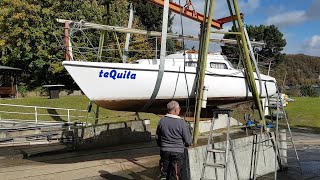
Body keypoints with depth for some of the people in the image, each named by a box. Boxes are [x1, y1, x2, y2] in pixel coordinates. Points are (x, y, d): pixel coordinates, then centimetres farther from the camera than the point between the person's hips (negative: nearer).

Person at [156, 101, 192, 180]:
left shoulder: (162, 121, -4)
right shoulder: (182, 123, -15)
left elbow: (157, 137, 9)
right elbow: (188, 141, -9)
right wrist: (183, 145, 13)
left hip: (164, 151, 3)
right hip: (178, 152, -3)